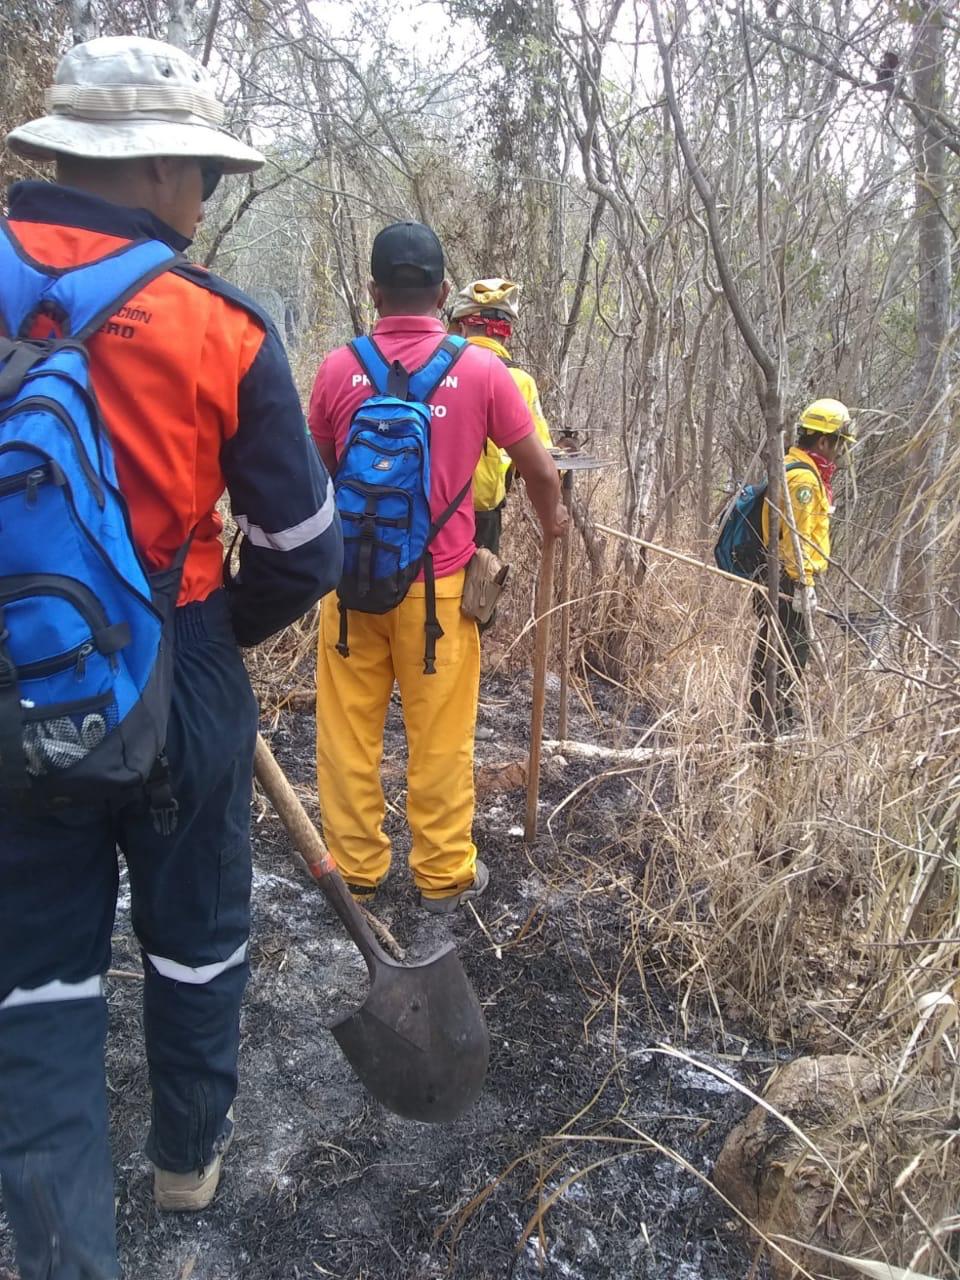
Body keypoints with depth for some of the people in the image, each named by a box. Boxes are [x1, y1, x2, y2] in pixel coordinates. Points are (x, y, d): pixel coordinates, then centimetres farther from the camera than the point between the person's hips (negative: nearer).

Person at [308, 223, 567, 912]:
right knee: (440, 738, 9)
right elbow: (540, 470, 4)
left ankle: (356, 871, 24)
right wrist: (552, 516, 25)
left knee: (350, 732, 12)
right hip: (438, 585, -1)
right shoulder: (480, 370, -5)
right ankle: (445, 874, 23)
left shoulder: (339, 370, -2)